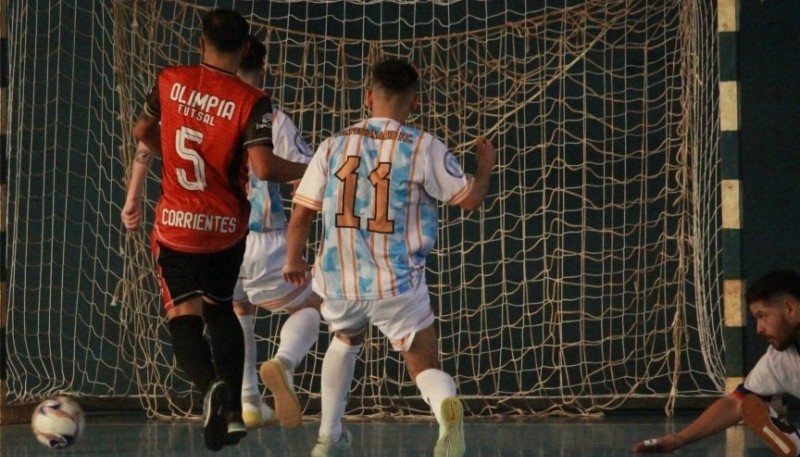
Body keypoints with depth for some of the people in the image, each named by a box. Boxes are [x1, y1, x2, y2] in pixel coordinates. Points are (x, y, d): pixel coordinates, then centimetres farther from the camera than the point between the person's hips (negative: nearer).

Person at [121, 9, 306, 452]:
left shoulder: (170, 81, -2)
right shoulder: (251, 102, -12)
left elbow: (143, 133, 14)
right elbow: (263, 167, -22)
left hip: (175, 226, 0)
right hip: (228, 229, 1)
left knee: (184, 317, -1)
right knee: (219, 307, 22)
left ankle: (212, 386, -31)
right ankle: (233, 408, 11)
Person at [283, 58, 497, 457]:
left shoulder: (333, 146, 0)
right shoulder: (424, 148, -7)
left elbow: (302, 213, 2)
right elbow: (471, 198, -2)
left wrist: (293, 260, 19)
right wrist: (485, 167, 19)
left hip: (340, 282, 3)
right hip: (399, 285, -3)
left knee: (345, 342, 33)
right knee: (426, 368, 6)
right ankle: (447, 409, -29)